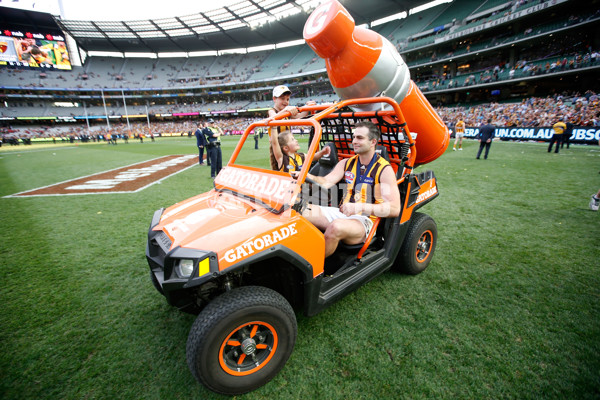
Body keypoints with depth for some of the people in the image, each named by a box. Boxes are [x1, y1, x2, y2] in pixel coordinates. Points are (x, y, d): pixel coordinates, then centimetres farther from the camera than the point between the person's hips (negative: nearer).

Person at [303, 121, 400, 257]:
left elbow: (395, 209, -15)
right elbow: (326, 182, -1)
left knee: (336, 227, -37)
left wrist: (361, 207, -28)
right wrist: (306, 176, -21)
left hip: (365, 220, -5)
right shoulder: (346, 163, 13)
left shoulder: (384, 169, -5)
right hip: (343, 213, 6)